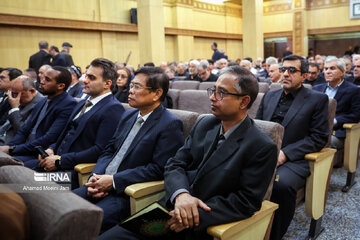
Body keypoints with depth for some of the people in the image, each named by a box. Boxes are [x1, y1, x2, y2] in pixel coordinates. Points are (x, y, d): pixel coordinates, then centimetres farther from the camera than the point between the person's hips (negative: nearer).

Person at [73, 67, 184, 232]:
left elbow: (159, 168, -17)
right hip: (103, 183, 8)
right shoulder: (128, 116, 14)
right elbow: (109, 150, 16)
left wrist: (114, 181, -18)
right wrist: (96, 177, -4)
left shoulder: (170, 125, -12)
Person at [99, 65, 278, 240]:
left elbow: (247, 201, -13)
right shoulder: (204, 125, 7)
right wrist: (180, 193, -16)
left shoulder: (263, 148, -11)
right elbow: (175, 164, 5)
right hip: (173, 210, 6)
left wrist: (198, 215, -20)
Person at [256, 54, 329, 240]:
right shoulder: (269, 96, 20)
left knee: (281, 184, -35)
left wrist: (285, 153, -13)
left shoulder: (318, 100, 5)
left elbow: (319, 138, -2)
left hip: (293, 160, -4)